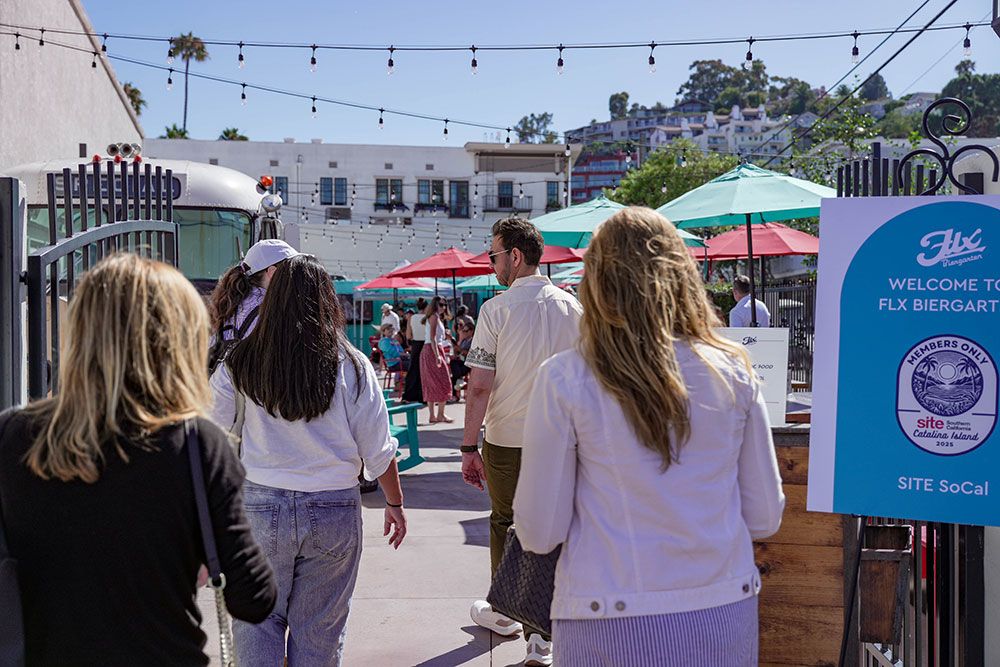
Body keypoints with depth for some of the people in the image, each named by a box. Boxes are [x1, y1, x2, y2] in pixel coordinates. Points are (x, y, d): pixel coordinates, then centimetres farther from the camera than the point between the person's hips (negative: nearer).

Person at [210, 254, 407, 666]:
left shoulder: (241, 365, -4)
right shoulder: (351, 366, -6)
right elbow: (378, 450, -2)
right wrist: (395, 503, 11)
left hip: (261, 505, 0)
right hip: (334, 510, 0)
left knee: (257, 620, 15)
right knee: (319, 630, 13)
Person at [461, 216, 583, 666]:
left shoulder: (497, 309, -10)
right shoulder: (573, 308, 2)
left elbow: (479, 386, -12)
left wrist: (470, 446, -6)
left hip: (507, 441, -3)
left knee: (505, 523, 15)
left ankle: (504, 611, 33)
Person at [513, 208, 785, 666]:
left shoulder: (563, 380, -11)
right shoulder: (733, 372, -4)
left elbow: (539, 533, -8)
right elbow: (765, 519, 3)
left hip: (612, 630, -3)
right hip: (726, 622, 3)